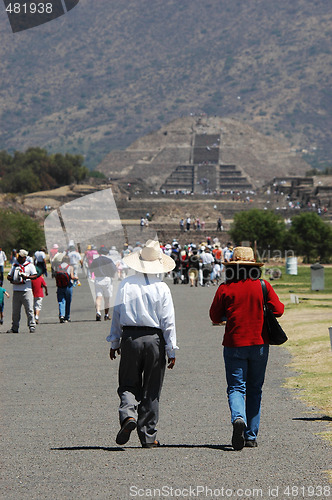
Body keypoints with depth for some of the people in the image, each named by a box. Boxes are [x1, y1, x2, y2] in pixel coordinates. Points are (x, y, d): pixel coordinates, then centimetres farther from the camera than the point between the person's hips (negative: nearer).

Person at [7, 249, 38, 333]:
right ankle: (14, 328, 10)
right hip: (16, 291, 4)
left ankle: (32, 326, -1)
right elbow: (9, 276, 19)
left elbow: (35, 276, -3)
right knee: (15, 310, 4)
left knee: (29, 309, -6)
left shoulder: (30, 265, 5)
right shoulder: (14, 265, 18)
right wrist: (11, 279, -4)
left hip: (26, 291, -4)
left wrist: (27, 277, -20)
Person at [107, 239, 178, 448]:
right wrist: (171, 350, 1)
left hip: (129, 337, 1)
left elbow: (117, 313, 5)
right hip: (154, 340, -1)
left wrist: (114, 343, 14)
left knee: (128, 385, 11)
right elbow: (168, 321, -4)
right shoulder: (161, 288, -4)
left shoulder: (126, 284, 0)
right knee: (151, 390, 8)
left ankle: (128, 415, -18)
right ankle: (148, 436, 10)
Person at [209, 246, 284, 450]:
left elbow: (215, 316, 2)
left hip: (234, 344, -1)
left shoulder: (225, 289, -4)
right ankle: (251, 436, 12)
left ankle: (238, 418, -31)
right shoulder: (263, 286, -2)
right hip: (259, 344, 1)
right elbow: (278, 310, -2)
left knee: (236, 387, 0)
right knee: (254, 390, 11)